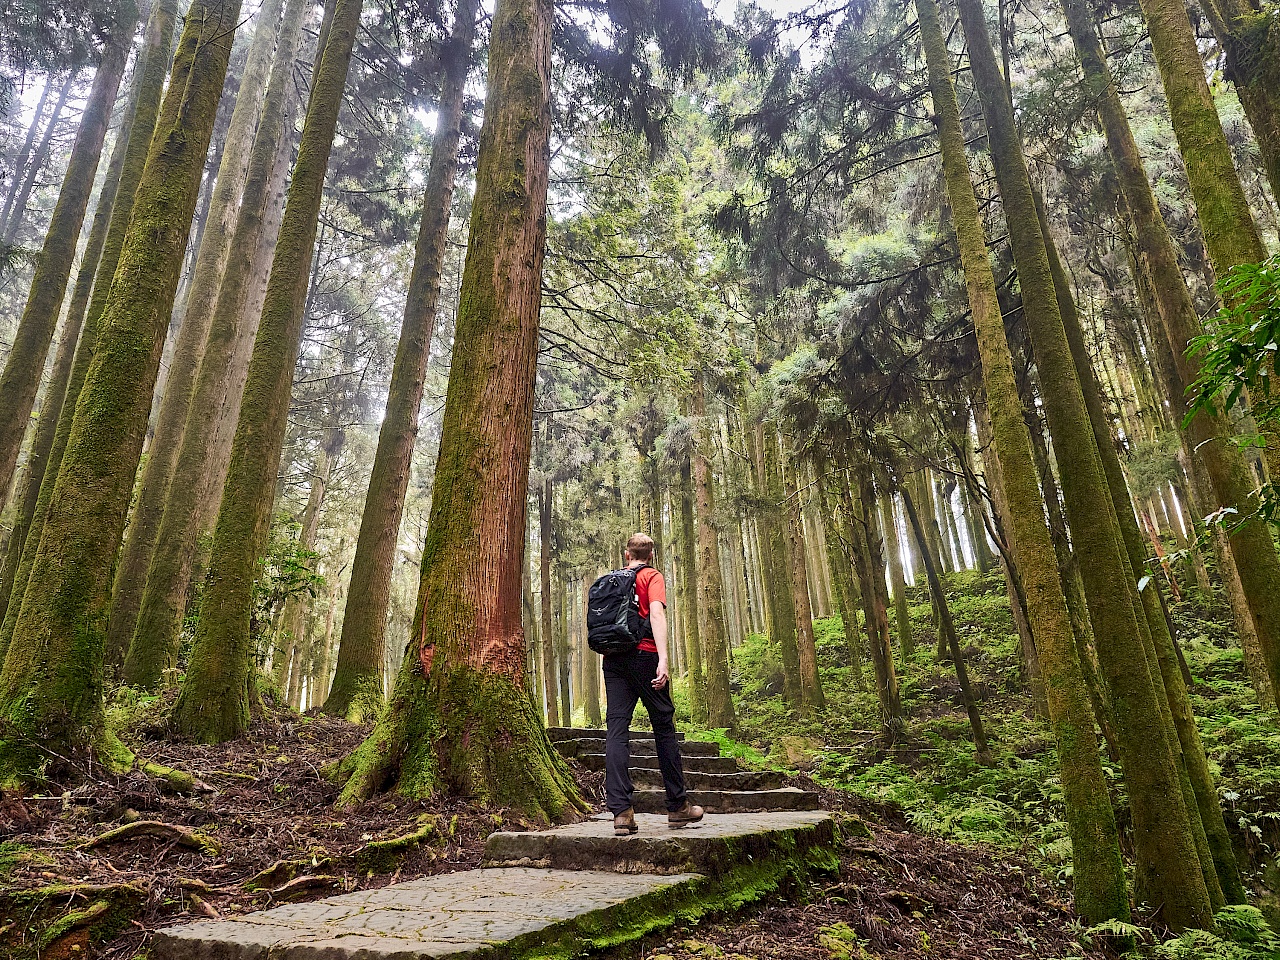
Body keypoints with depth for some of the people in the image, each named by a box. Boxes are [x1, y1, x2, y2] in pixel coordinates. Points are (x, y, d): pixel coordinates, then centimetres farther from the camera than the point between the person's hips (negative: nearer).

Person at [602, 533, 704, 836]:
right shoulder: (652, 576, 3)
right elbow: (656, 614, -14)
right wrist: (663, 660, -22)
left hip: (613, 659, 5)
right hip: (644, 655, -4)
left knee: (616, 729, -2)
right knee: (664, 727, 7)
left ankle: (621, 812, -9)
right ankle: (677, 807, 15)